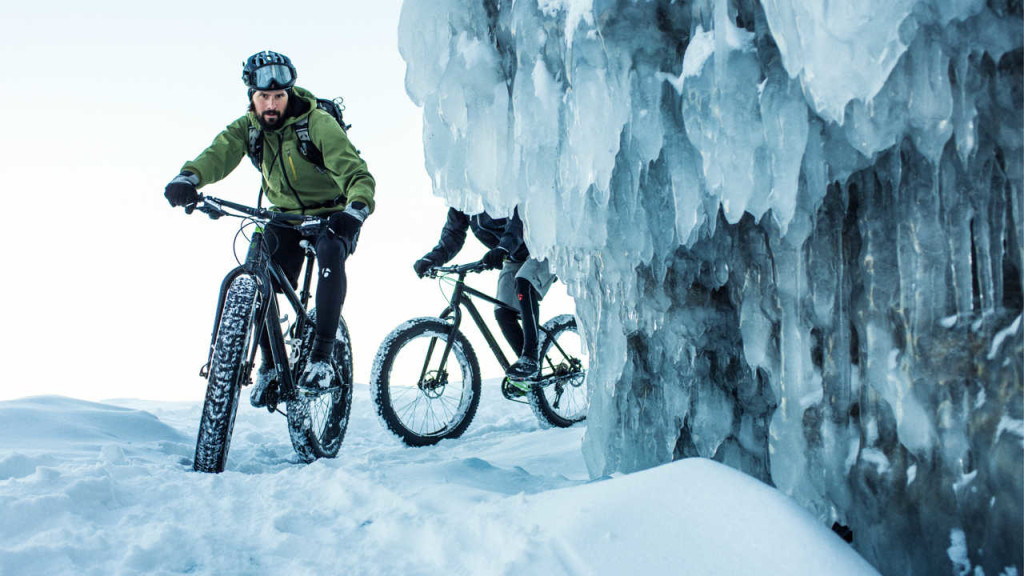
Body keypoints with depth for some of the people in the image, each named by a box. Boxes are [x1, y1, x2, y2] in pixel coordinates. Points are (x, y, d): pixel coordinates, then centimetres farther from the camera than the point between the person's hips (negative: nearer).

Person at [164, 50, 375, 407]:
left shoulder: (318, 123, -19)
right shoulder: (248, 127, -5)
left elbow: (357, 172, -29)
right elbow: (218, 153, -23)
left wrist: (355, 210, -51)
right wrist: (188, 178, -46)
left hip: (330, 214, -4)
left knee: (330, 251, -36)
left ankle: (322, 357, -29)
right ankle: (271, 365, 3)